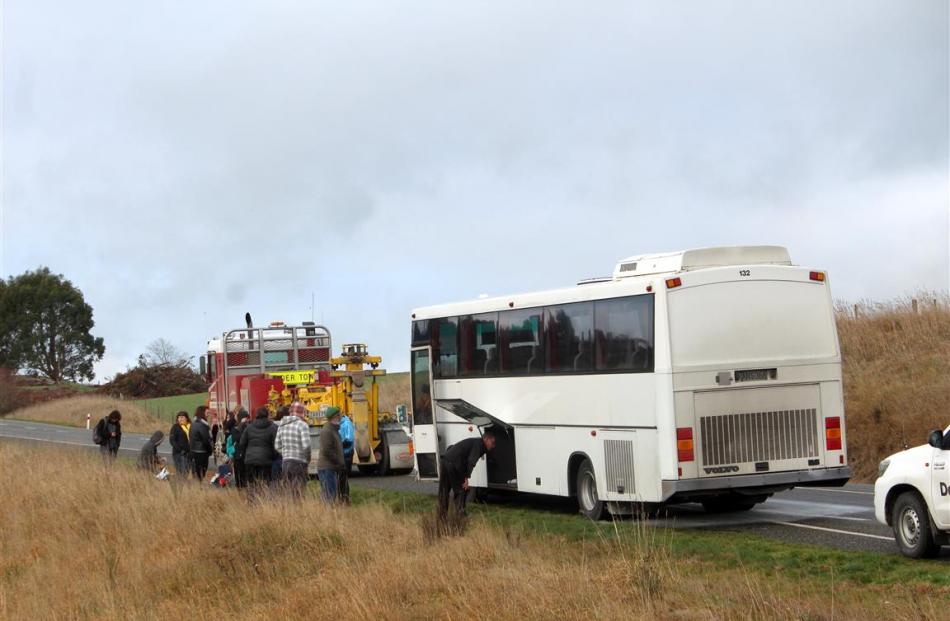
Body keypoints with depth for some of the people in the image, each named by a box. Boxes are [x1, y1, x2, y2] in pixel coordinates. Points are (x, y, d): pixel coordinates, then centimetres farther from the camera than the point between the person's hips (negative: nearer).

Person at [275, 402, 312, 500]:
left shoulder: (282, 425, 10)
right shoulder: (302, 425, -10)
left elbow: (277, 446, 11)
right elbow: (306, 445, -18)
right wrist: (308, 459, -1)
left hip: (286, 462, 6)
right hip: (299, 463, -6)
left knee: (289, 493, 12)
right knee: (298, 495, -3)